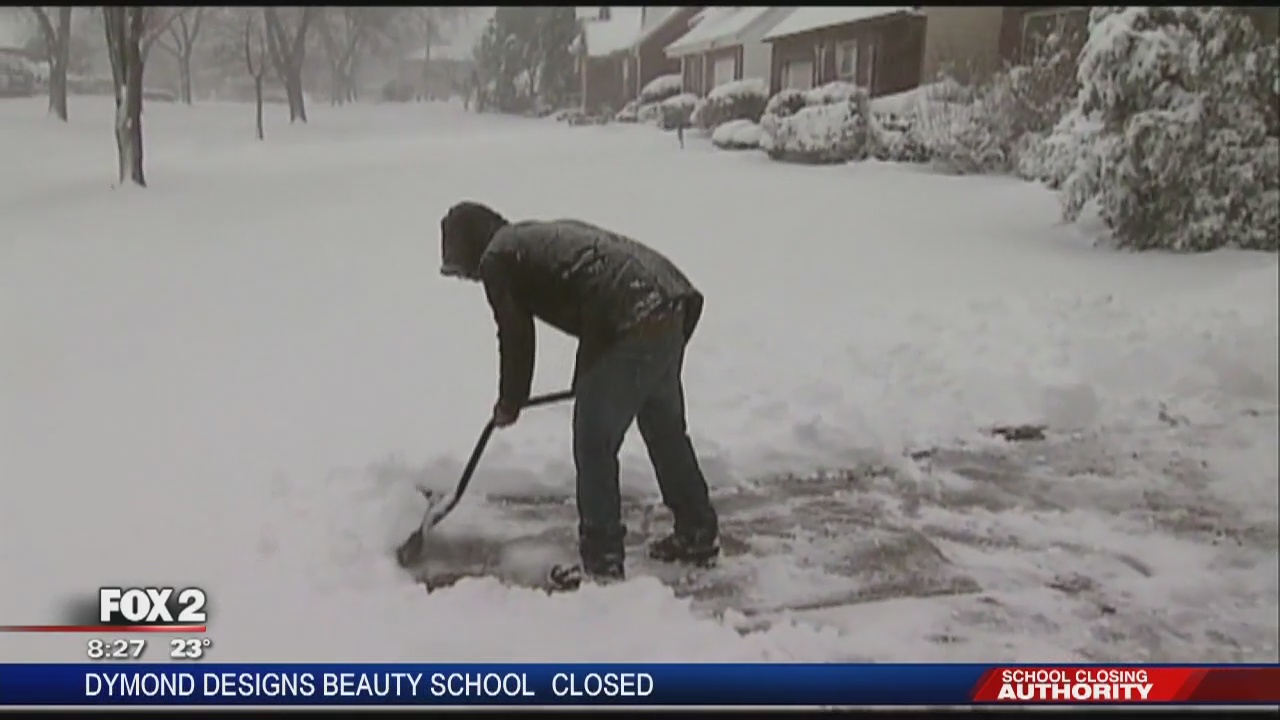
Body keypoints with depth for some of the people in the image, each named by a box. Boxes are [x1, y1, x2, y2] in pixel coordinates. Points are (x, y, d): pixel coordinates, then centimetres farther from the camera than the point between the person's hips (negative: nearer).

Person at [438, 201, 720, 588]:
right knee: (665, 427, 23)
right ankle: (699, 534, 35)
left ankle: (602, 561, 11)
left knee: (594, 445, 3)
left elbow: (516, 338, 4)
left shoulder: (497, 259, 5)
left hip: (630, 323, -9)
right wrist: (588, 382, 43)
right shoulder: (540, 235, 30)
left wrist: (509, 403, 19)